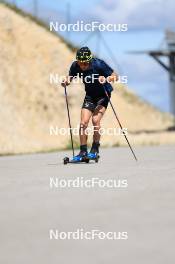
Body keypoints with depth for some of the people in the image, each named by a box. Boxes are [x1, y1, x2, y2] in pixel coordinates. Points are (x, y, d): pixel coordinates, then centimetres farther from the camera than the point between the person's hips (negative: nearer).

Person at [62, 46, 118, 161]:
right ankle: (83, 151, 1)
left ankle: (95, 149, -4)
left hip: (103, 94, -4)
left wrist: (106, 79, -37)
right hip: (90, 95, 4)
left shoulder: (99, 64, -26)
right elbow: (70, 77, 2)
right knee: (83, 123, -8)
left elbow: (115, 76, -18)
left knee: (95, 120, -19)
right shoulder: (75, 66, -16)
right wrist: (66, 81, -21)